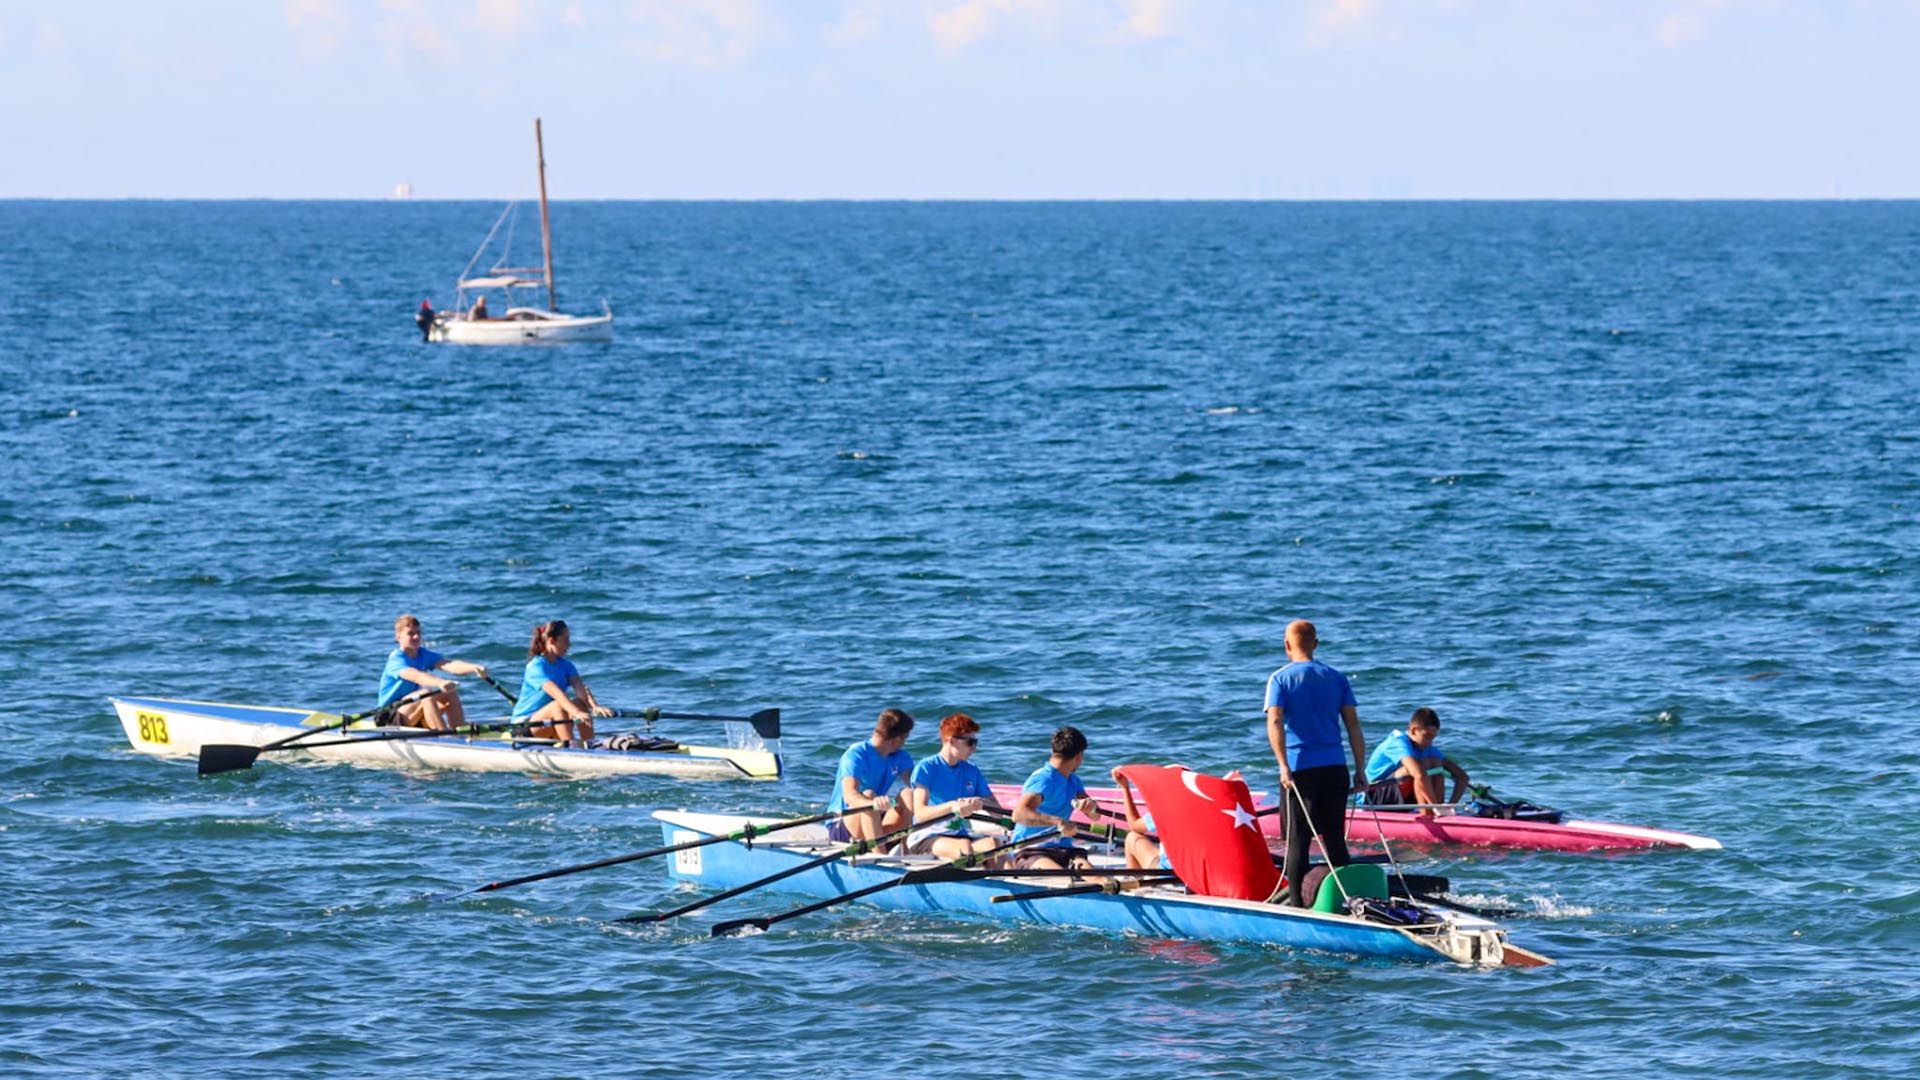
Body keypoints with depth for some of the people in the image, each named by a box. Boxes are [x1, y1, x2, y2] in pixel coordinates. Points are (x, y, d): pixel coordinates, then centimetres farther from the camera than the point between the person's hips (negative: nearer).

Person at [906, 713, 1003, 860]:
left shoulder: (972, 771, 14)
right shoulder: (926, 768, -4)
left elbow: (998, 810, 10)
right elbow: (920, 814, -15)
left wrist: (981, 802, -14)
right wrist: (952, 807, -33)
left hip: (960, 834, 5)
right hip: (926, 837, -5)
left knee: (992, 843, -27)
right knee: (964, 846, -36)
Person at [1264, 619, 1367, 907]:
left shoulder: (1280, 679, 0)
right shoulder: (1336, 678, 10)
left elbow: (1275, 722, -13)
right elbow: (1353, 724, 6)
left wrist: (1284, 765, -19)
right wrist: (1360, 769, 7)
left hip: (1299, 769, -3)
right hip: (1335, 768, 3)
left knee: (1297, 840, 1)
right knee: (1335, 839, 10)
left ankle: (1296, 904, -2)